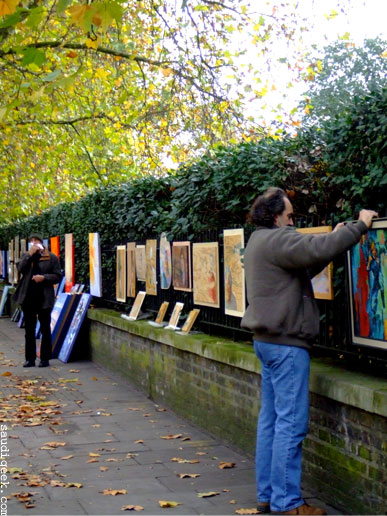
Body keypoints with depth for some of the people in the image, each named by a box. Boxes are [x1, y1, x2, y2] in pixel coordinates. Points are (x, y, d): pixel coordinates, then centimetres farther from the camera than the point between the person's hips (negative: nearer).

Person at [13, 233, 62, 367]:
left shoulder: (51, 257, -1)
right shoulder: (26, 256, 10)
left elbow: (58, 276, -3)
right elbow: (20, 268, -7)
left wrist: (44, 278, -16)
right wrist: (30, 254, -13)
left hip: (44, 298, -3)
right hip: (28, 297, 3)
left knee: (45, 329, 5)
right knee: (29, 330, 8)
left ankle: (45, 358, 12)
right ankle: (30, 358, 14)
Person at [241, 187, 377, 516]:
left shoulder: (260, 242, 18)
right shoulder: (276, 240, -15)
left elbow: (305, 267, 22)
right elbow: (319, 249, -28)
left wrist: (335, 239, 15)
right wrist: (359, 225, -15)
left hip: (268, 339, 11)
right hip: (286, 342, -11)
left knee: (271, 418, 12)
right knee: (291, 422, -7)